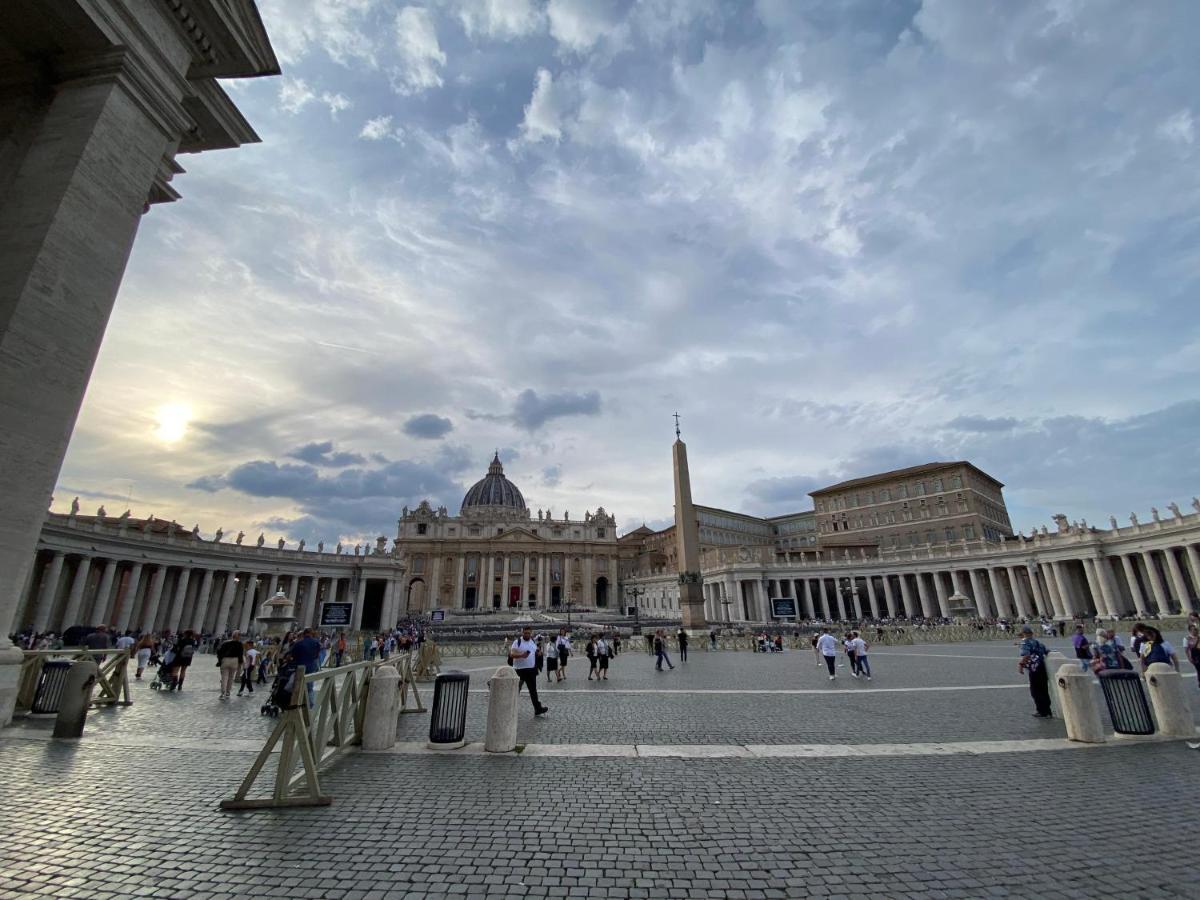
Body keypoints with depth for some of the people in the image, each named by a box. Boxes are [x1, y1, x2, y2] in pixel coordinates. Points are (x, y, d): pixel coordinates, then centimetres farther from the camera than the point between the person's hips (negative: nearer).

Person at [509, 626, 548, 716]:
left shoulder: (533, 642, 10)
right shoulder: (517, 642, -10)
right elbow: (512, 654, -20)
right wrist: (521, 655, -34)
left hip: (531, 670, 5)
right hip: (519, 670, -5)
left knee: (533, 690, 6)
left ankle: (538, 709, 8)